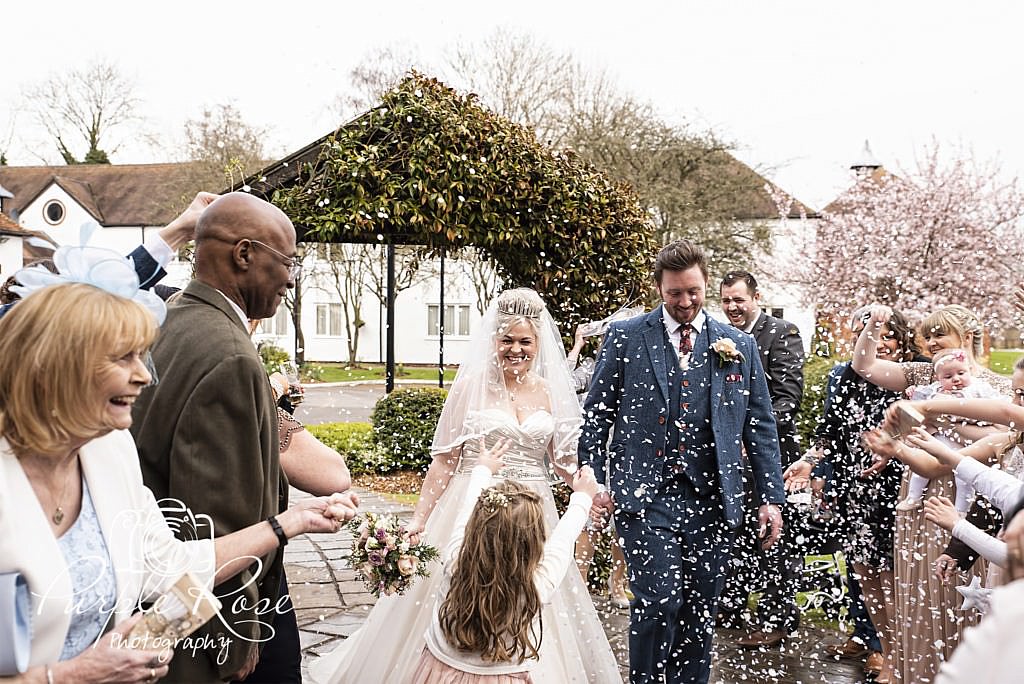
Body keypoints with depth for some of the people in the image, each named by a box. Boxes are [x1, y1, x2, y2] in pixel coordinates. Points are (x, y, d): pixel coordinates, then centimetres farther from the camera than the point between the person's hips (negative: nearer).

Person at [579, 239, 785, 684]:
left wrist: (771, 498, 6)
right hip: (647, 497, -2)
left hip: (712, 500, 3)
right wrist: (593, 481, -3)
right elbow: (596, 415, 5)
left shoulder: (739, 345, 9)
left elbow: (760, 427, 10)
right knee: (658, 602, -12)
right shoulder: (625, 337, 3)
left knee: (700, 613, 8)